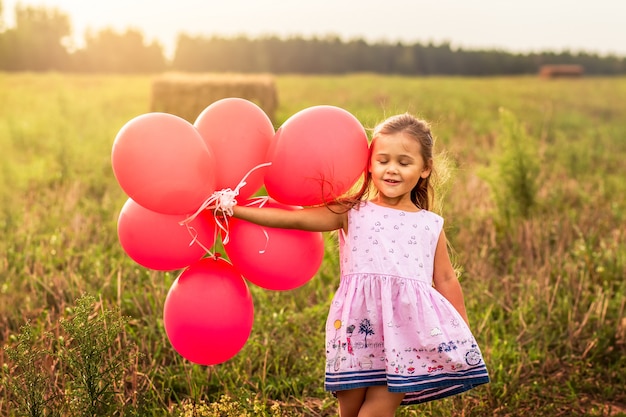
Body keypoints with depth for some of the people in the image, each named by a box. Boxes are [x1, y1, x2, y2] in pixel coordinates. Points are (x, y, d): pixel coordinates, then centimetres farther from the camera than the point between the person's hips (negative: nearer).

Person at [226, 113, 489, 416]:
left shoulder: (431, 225, 11)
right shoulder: (353, 213, 7)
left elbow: (446, 281, 16)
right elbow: (295, 218, 1)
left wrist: (463, 337, 16)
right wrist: (233, 209, -6)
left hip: (408, 330, 0)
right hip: (359, 327, 0)